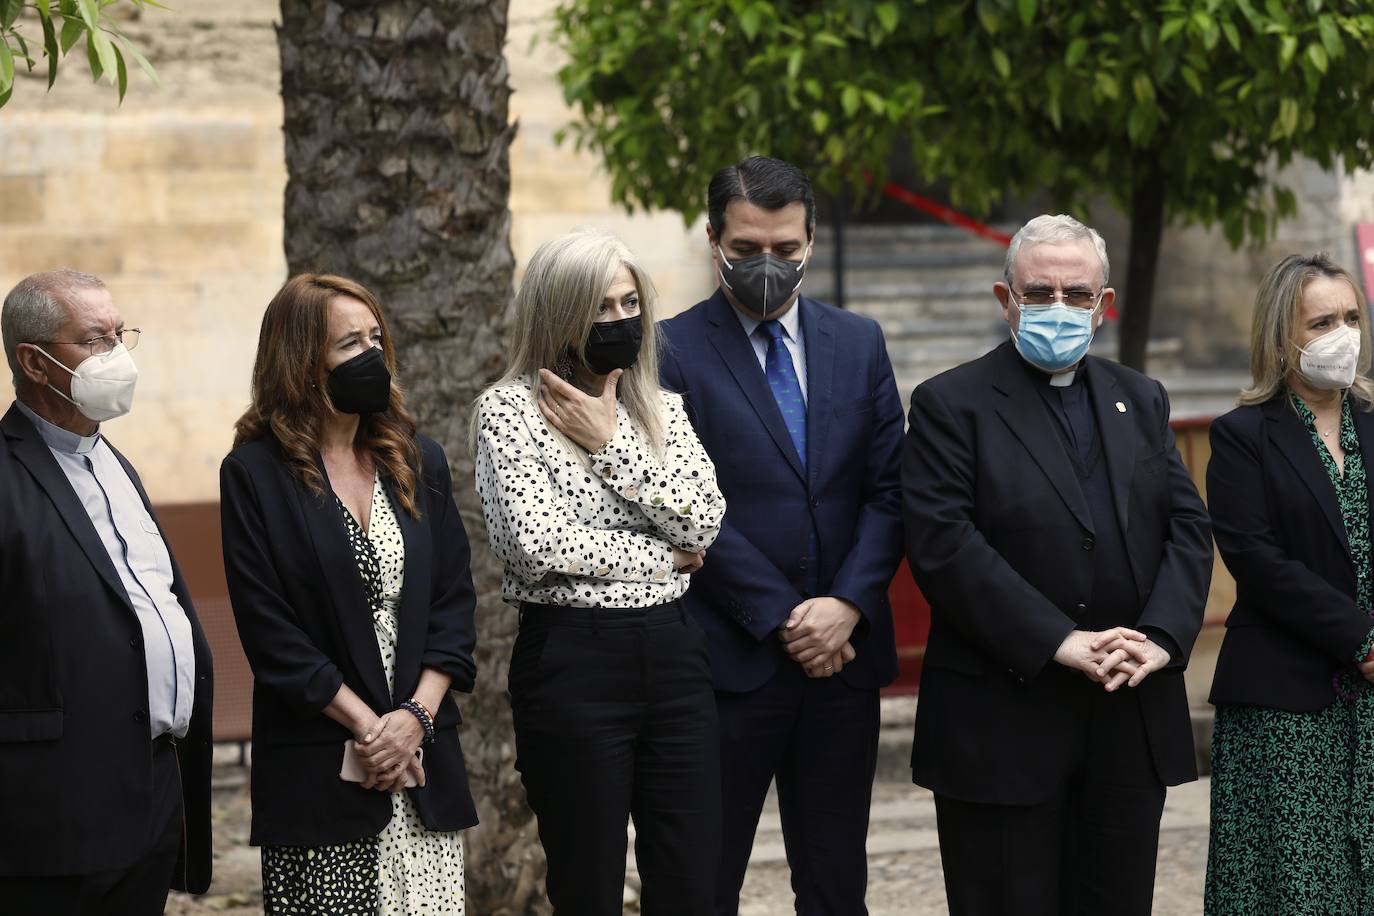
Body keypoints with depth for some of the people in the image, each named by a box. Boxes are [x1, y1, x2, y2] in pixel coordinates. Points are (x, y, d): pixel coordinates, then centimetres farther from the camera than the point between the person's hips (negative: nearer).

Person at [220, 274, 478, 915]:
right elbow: (269, 630, -8)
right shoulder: (256, 474, -3)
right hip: (319, 774, -4)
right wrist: (366, 725, -11)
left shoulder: (419, 464, 11)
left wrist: (417, 715, -6)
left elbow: (454, 600, 8)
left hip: (425, 755, 4)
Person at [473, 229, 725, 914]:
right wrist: (659, 559, -7)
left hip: (672, 653, 5)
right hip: (572, 659, -5)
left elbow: (704, 522, -2)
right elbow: (536, 545, -16)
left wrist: (611, 444, -7)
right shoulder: (510, 409, -3)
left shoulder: (662, 408, 12)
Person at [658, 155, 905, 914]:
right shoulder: (673, 352, -4)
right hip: (729, 661, -4)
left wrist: (848, 604, -9)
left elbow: (887, 490, 6)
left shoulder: (859, 343, 10)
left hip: (843, 653, 4)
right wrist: (782, 619, -12)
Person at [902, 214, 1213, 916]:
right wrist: (1061, 643, -18)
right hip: (1003, 721, -5)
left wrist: (1161, 637, -11)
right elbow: (942, 545, -14)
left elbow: (1187, 528, 8)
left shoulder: (1141, 402, 15)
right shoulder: (951, 404, -2)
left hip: (1133, 722, 5)